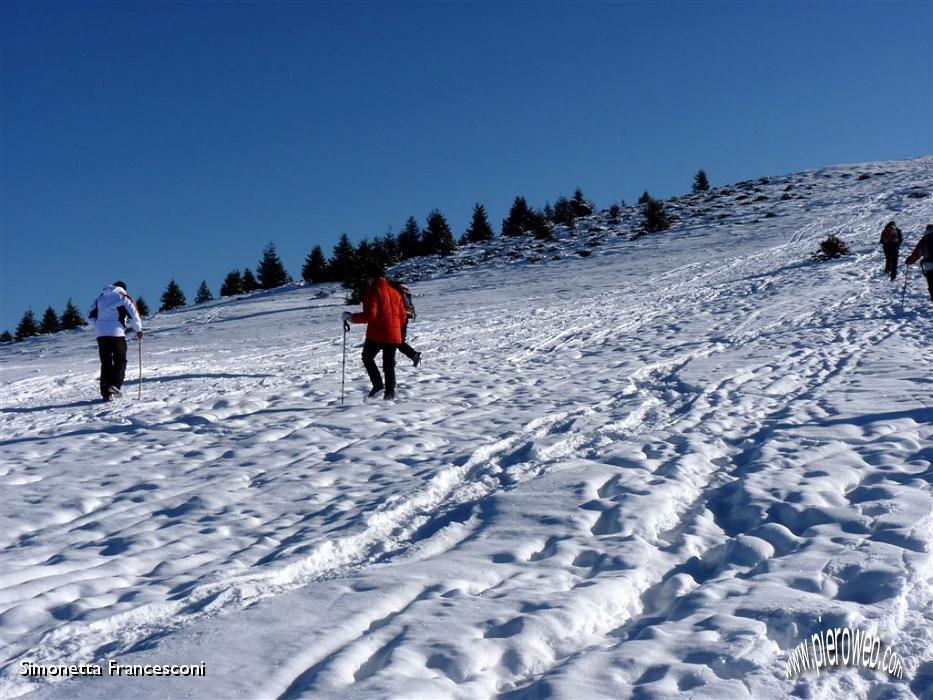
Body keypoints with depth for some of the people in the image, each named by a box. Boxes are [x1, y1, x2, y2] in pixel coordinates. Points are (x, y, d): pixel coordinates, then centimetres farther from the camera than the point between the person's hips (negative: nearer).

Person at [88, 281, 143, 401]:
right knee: (120, 361, 5)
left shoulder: (100, 298, 18)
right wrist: (138, 329, 10)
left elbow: (91, 317, 17)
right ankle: (115, 385, -15)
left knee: (106, 363, 8)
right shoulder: (123, 298, 3)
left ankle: (106, 392, 4)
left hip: (101, 335, 4)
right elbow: (133, 315, -3)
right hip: (117, 334, -4)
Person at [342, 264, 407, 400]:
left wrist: (352, 317, -6)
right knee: (389, 364, 12)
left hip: (376, 334, -6)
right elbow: (402, 316, 13)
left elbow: (369, 314, -17)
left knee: (367, 357, 15)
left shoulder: (373, 291, -7)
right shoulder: (395, 292, 13)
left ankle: (378, 384, 1)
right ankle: (390, 392, 8)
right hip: (394, 335, 6)